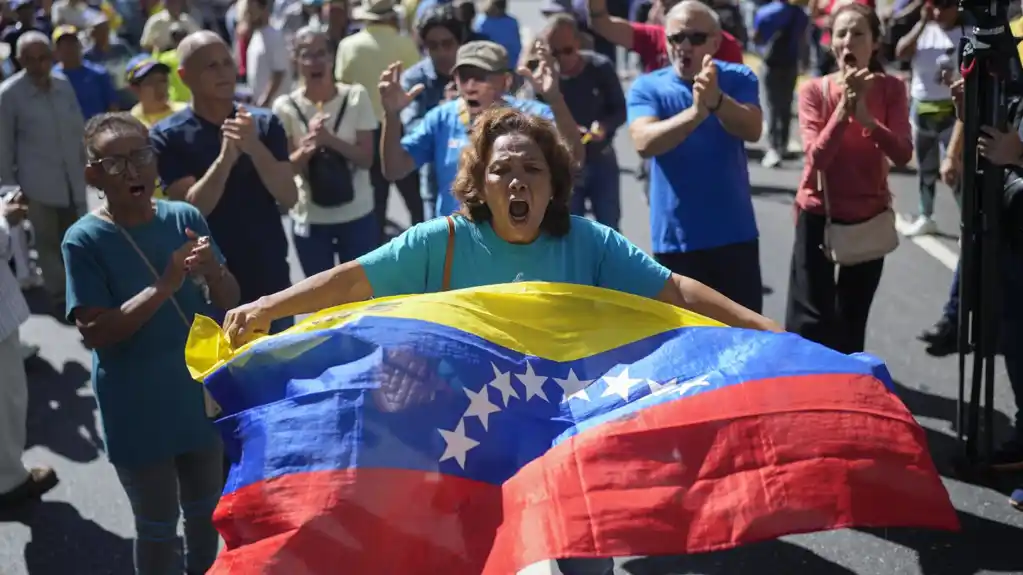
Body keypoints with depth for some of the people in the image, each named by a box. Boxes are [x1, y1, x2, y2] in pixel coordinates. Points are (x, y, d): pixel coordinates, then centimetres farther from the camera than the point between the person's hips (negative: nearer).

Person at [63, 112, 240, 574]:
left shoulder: (186, 217, -5)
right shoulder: (85, 240, -15)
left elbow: (229, 301, 1)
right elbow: (94, 332, -19)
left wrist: (212, 271, -22)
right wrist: (165, 286, -27)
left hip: (200, 393, 4)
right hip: (137, 411, -4)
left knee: (206, 509, 22)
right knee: (157, 525, 9)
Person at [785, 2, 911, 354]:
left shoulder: (891, 89, -6)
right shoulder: (814, 91, -11)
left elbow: (903, 155, -17)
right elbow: (817, 158, -21)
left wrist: (866, 116, -30)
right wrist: (843, 108, -30)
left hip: (870, 217, 2)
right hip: (818, 215, -2)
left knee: (852, 321, 15)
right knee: (810, 320, -5)